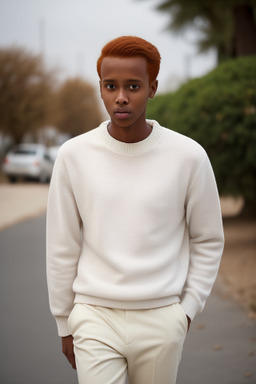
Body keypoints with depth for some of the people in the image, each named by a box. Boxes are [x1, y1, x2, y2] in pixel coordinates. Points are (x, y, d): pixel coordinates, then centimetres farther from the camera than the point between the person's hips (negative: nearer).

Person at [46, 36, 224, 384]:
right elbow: (62, 248, 3)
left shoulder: (189, 156, -6)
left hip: (161, 319, 0)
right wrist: (65, 324, 8)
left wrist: (188, 309, 2)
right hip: (95, 318, 0)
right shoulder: (73, 155, -4)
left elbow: (208, 241, 6)